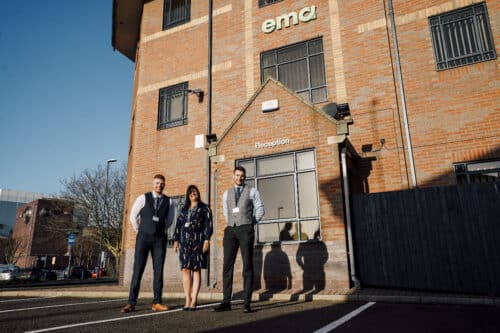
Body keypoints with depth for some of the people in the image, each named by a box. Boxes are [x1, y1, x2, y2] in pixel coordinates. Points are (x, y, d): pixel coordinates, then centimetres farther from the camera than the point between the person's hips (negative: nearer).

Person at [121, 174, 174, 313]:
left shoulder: (168, 201, 3)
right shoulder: (143, 198, -1)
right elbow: (133, 216, 8)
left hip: (160, 239, 2)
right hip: (144, 238, -1)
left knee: (158, 270, 2)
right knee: (138, 270, -2)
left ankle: (157, 302, 8)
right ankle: (131, 303, 2)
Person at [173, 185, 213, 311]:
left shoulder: (204, 208, 7)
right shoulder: (184, 209, 19)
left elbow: (208, 225, -1)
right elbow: (178, 225, 16)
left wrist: (207, 240, -10)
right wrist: (176, 240, 9)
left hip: (198, 241, -4)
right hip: (185, 241, 4)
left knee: (196, 269, -5)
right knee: (185, 269, -2)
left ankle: (194, 301, -4)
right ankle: (188, 300, 1)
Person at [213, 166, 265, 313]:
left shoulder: (252, 191, 6)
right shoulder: (227, 194, 16)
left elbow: (260, 210, 6)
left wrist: (250, 224, 6)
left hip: (246, 230, -3)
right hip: (230, 230, 3)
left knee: (247, 266, -2)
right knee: (227, 265, -1)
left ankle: (247, 303, 1)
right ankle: (226, 302, 3)